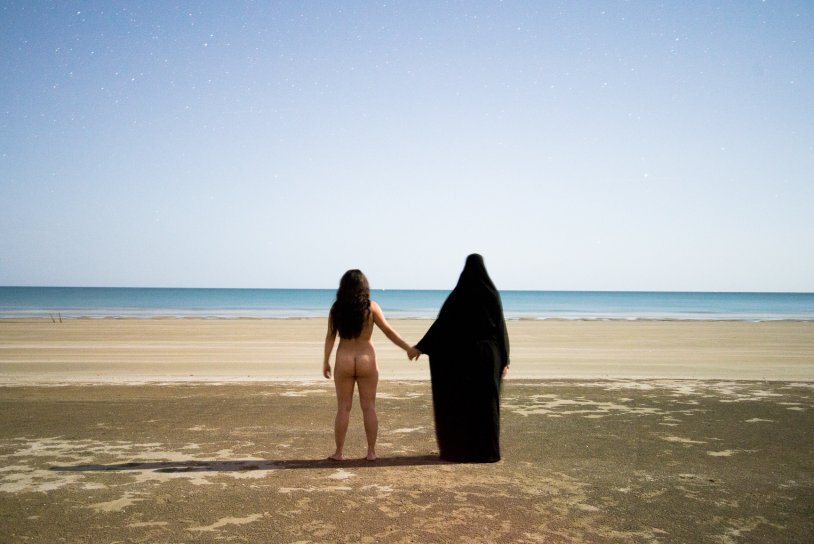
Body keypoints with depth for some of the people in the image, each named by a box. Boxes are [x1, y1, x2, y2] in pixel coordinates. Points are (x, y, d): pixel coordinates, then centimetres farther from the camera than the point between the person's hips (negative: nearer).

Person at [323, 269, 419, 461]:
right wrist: (409, 348, 0)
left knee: (343, 408, 8)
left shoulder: (336, 309, -3)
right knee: (369, 407, 7)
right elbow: (388, 331, -7)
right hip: (366, 361, -1)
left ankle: (339, 452, 11)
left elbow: (330, 336, -4)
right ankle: (371, 452, 10)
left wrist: (326, 362, 3)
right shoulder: (371, 307, -6)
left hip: (343, 361, 1)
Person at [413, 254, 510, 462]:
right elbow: (501, 327, -3)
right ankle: (486, 450, 9)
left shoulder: (457, 295, -4)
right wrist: (505, 360, 3)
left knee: (460, 402, 7)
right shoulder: (492, 294, -2)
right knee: (486, 402, 6)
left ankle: (459, 449, 10)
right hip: (488, 354, 1)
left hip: (463, 354, -1)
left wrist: (421, 347, 3)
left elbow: (441, 323, -5)